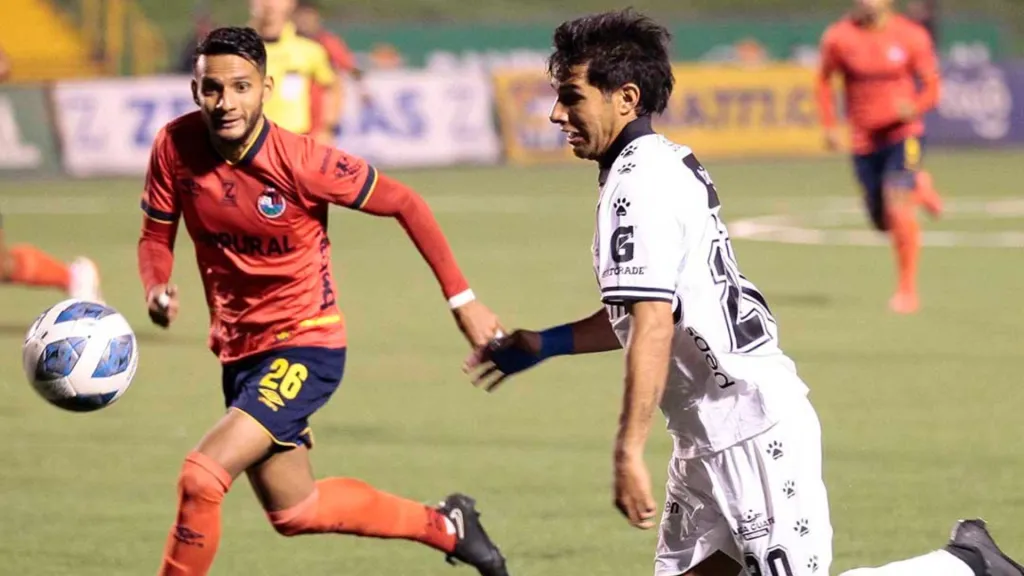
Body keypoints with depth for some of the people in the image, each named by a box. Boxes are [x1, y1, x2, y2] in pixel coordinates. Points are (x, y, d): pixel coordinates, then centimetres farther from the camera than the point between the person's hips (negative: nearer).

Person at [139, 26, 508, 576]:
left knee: (201, 476, -22)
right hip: (238, 349, 6)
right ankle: (444, 526, 39)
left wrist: (462, 299, -9)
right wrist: (157, 289, -19)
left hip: (305, 345, -6)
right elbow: (156, 236, 4)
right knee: (293, 511, 17)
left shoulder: (299, 161, -22)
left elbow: (403, 203, -11)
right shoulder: (175, 146, -11)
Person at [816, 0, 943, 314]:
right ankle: (918, 187, 43)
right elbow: (824, 79, 11)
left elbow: (931, 85, -2)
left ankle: (907, 289, -2)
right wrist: (829, 125, 2)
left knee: (898, 208, -18)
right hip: (864, 142, 3)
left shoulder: (911, 37, -9)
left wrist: (915, 106, -24)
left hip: (903, 135, -3)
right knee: (882, 221, 10)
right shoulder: (838, 37, -5)